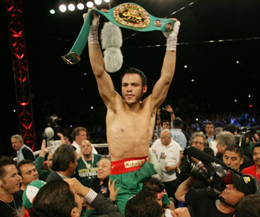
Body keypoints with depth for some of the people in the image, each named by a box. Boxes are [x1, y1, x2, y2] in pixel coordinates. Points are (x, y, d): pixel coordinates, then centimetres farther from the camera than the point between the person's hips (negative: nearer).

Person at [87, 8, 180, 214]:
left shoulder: (149, 107, 4)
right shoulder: (115, 105, 0)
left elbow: (166, 78, -1)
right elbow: (99, 72, -7)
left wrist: (172, 41, -3)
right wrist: (93, 33, -13)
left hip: (147, 173, 2)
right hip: (121, 177, -2)